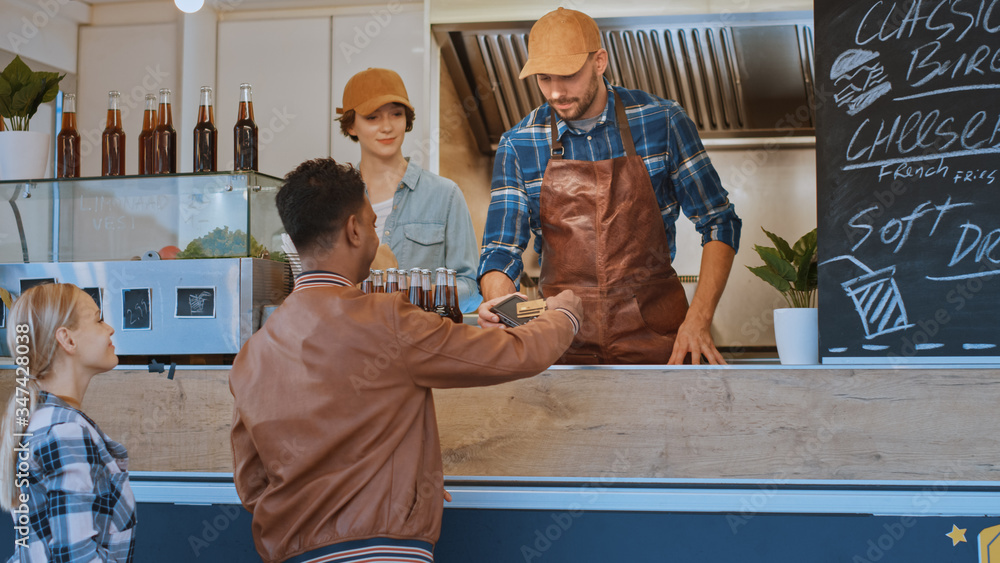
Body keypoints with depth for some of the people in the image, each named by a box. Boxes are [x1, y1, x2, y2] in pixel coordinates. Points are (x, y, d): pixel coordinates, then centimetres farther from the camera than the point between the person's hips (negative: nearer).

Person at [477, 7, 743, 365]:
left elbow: (719, 223, 5)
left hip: (655, 336, -1)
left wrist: (698, 321, -7)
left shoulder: (661, 121, 1)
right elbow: (500, 251, 5)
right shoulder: (518, 145, 4)